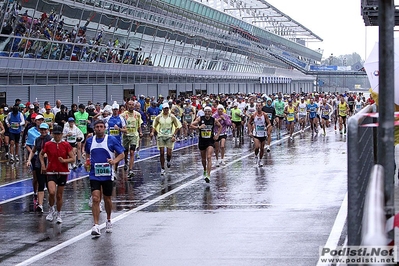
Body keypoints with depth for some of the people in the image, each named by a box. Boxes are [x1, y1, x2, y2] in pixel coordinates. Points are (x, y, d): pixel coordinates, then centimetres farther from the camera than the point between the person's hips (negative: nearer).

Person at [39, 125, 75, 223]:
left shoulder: (66, 145, -2)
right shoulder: (48, 144, -1)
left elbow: (73, 159, 0)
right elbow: (41, 154, 17)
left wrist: (64, 160, -18)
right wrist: (43, 165, 4)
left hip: (63, 173, 1)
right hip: (51, 172, -1)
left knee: (59, 195, 7)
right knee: (52, 192, -21)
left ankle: (58, 214, 26)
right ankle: (51, 210, 6)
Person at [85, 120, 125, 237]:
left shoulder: (111, 140, -4)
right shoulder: (90, 141, 5)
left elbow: (122, 154, -2)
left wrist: (114, 161, -21)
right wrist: (87, 162, 1)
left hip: (108, 175, -1)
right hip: (94, 174, 1)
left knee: (107, 199, 12)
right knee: (95, 199, -12)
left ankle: (108, 220, 37)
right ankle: (96, 226, -14)